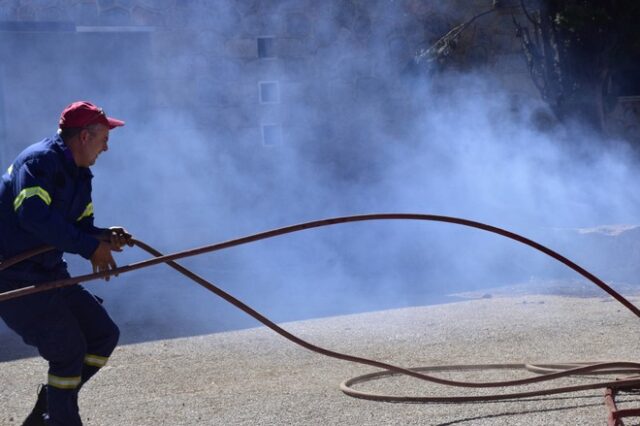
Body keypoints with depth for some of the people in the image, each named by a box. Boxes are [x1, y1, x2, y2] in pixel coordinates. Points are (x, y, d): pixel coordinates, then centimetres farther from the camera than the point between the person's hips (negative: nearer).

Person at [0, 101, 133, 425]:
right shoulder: (39, 161, -18)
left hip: (50, 275, 10)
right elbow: (34, 217, -33)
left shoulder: (80, 176, 11)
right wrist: (90, 246, -29)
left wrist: (104, 238, -12)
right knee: (69, 350, -10)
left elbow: (79, 229, 12)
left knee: (104, 335, 8)